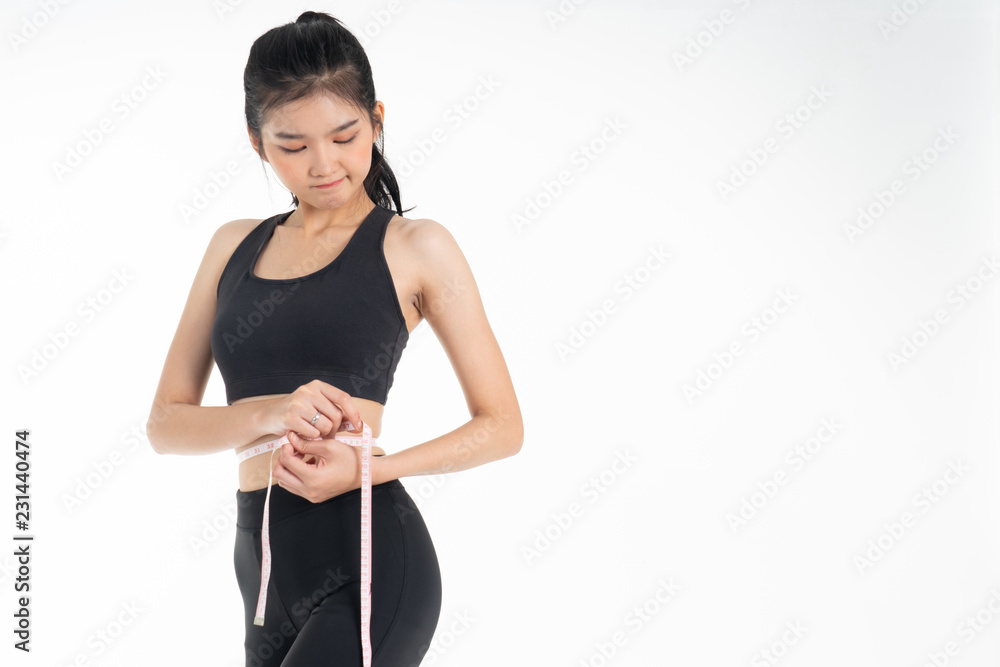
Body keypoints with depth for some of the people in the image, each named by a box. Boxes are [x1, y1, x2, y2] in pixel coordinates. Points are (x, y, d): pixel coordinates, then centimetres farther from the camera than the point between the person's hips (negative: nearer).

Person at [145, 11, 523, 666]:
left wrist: (366, 467, -14)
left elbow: (502, 426, 1)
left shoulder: (415, 248, 0)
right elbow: (166, 423, 9)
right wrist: (267, 412, -11)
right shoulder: (236, 247, 12)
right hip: (262, 563, 5)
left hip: (370, 564, -5)